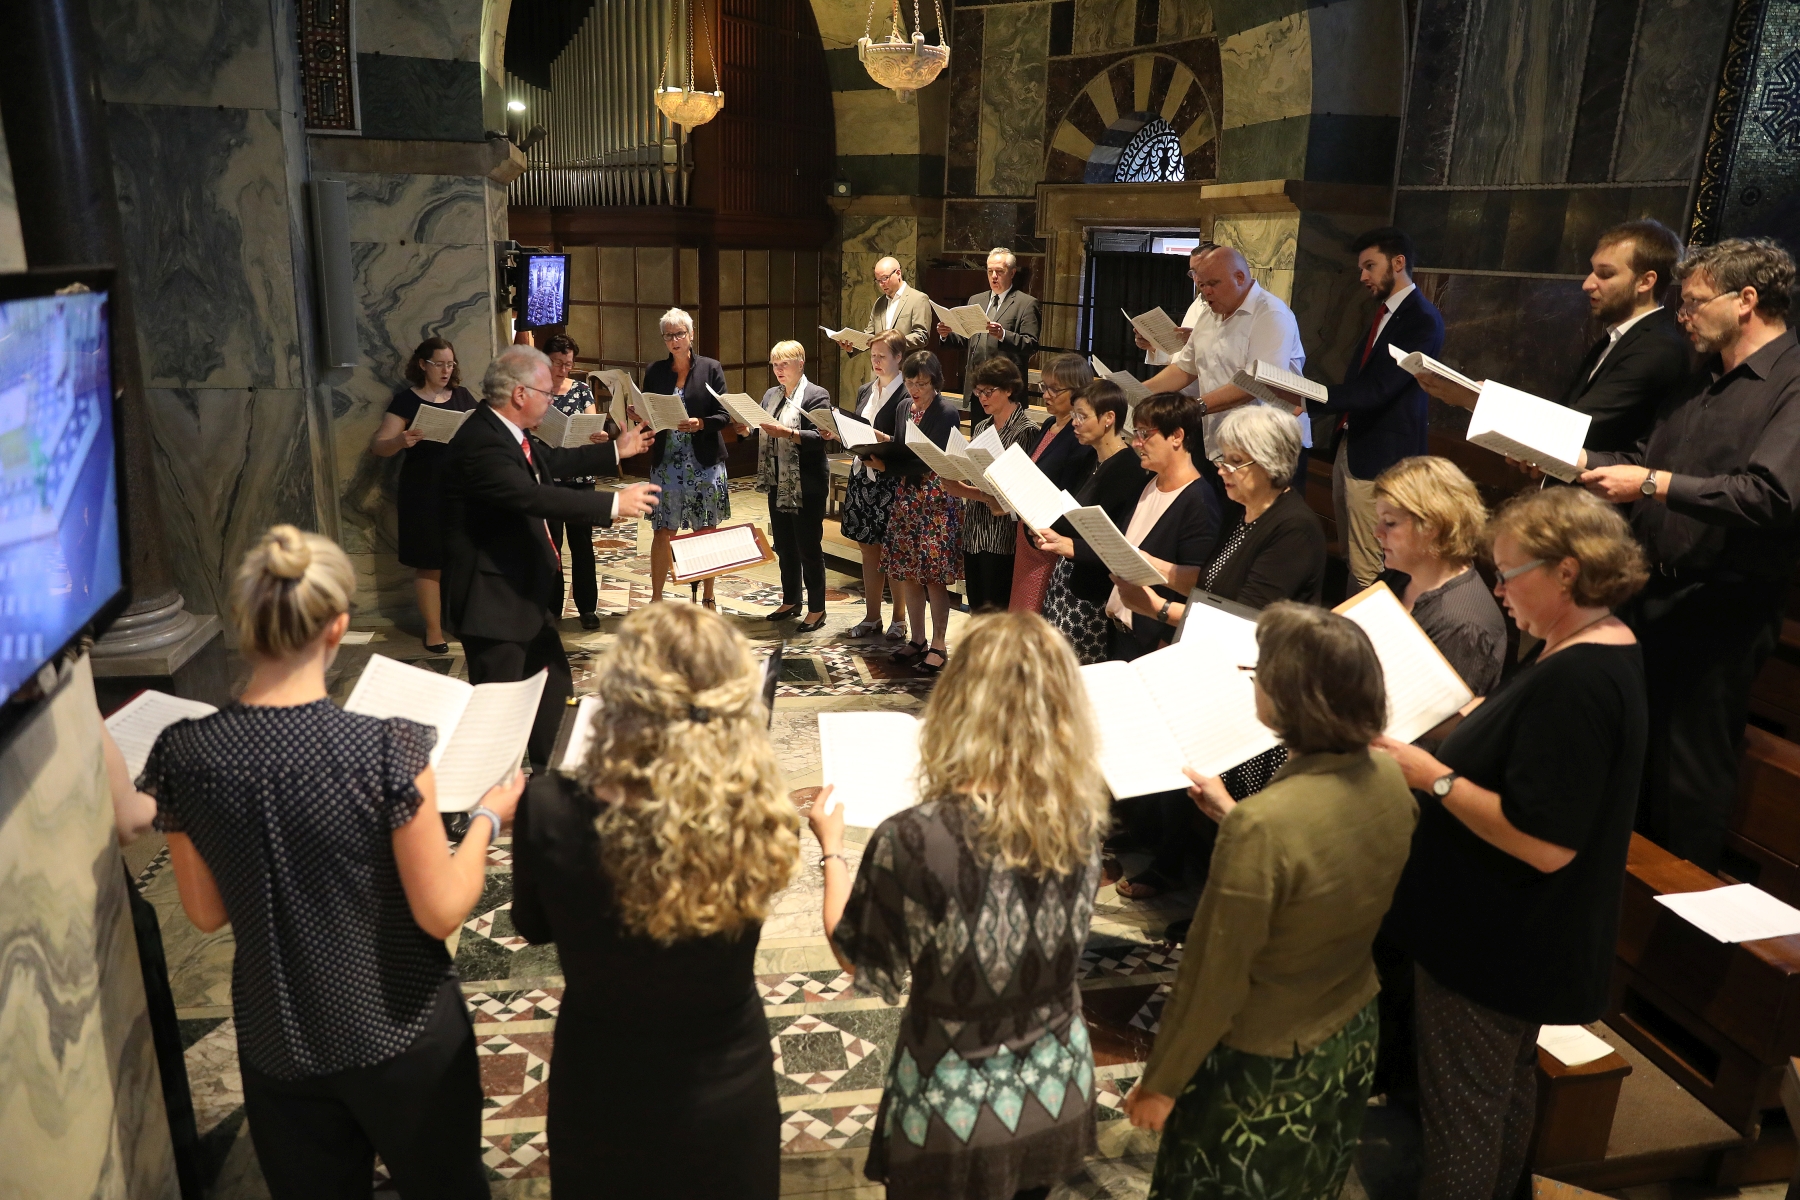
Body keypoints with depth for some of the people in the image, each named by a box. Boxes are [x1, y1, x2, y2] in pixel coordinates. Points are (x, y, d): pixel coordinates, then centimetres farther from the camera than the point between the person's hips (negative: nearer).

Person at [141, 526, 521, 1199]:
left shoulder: (183, 755, -15)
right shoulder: (389, 752, -27)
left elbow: (206, 914, -1)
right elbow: (441, 912, -17)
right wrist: (488, 817, -4)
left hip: (275, 1042, 3)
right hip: (400, 1035, -3)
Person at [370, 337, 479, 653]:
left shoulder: (462, 396, 9)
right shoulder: (406, 400, -3)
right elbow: (378, 446, -7)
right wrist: (402, 440, -28)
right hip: (424, 493, -3)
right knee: (429, 562, 2)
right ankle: (433, 629, 11)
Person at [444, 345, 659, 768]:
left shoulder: (508, 433, 6)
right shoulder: (480, 443, -26)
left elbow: (552, 462, 24)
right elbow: (533, 496, -36)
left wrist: (616, 451, 30)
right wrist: (614, 503, -33)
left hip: (527, 591, 11)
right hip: (493, 601, -11)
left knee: (555, 688, 22)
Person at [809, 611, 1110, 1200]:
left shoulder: (913, 838, -30)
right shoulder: (1080, 817, -15)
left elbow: (860, 963, -13)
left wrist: (830, 847, 1)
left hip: (956, 1114, -3)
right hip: (1058, 1094, 4)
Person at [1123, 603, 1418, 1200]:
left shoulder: (1262, 825, -34)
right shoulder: (1390, 779, -12)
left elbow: (1213, 981, -24)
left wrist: (1159, 1083, -11)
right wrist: (1234, 817, 12)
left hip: (1261, 1071, -6)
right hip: (1352, 1042, 7)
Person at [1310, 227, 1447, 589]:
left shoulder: (1422, 319, -14)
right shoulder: (1383, 311, 15)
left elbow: (1376, 388, -23)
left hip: (1377, 456, -9)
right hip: (1348, 446, 9)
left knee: (1368, 572, -5)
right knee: (1349, 559, 15)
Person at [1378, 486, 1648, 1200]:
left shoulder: (1575, 680, -29)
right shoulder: (1608, 648, 4)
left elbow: (1546, 843, -30)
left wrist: (1435, 778, -24)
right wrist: (1455, 744, 8)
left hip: (1494, 944, -10)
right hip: (1528, 935, 10)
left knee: (1462, 1113, 7)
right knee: (1509, 1083, 27)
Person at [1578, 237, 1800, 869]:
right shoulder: (1706, 380, 15)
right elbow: (1646, 458, 17)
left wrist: (1653, 485, -25)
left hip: (1717, 609, -8)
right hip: (1650, 593, 8)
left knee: (1690, 772, 3)